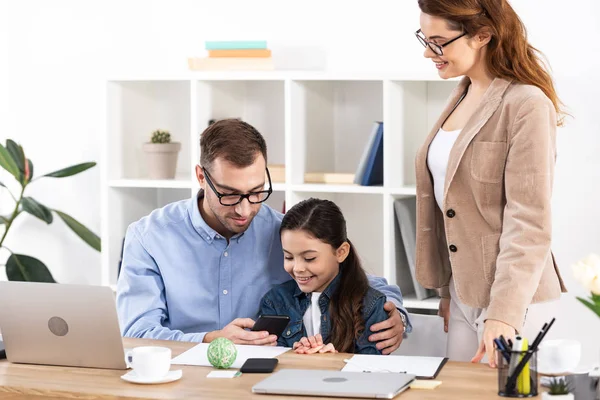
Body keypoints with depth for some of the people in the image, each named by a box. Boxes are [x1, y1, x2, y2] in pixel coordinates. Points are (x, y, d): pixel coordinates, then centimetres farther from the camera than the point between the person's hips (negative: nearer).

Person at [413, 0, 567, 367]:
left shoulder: (526, 105, -16)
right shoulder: (464, 97, 10)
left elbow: (529, 223, -20)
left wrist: (503, 314, -25)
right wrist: (447, 288, 16)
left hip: (508, 295, -8)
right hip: (463, 292, 8)